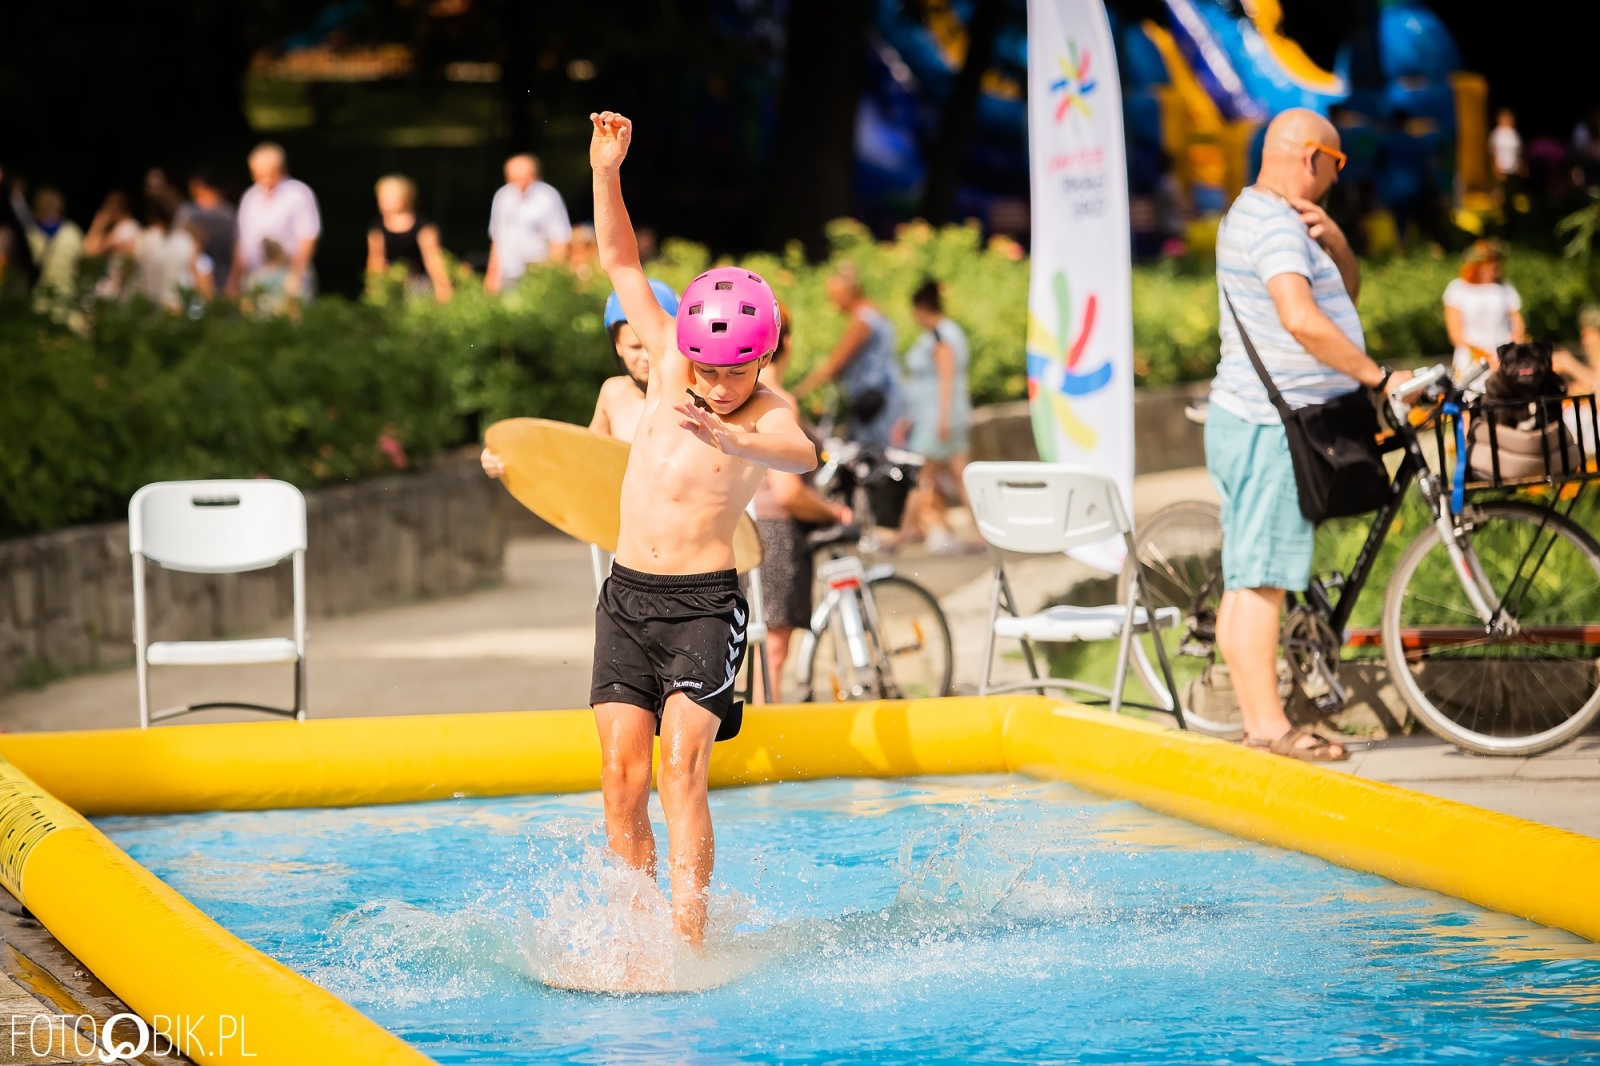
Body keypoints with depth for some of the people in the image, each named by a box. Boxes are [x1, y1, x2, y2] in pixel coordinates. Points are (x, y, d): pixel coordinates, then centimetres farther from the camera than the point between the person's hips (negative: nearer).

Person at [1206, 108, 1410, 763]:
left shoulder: (1252, 215, 19)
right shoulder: (1274, 224, -15)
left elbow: (1346, 294, 21)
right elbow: (1302, 318, -30)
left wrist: (1334, 241, 0)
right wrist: (1378, 376, -24)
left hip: (1248, 420, 11)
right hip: (1270, 424, -11)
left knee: (1248, 581, 10)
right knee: (1260, 579, -10)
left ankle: (1257, 724, 13)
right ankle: (1270, 726, -10)